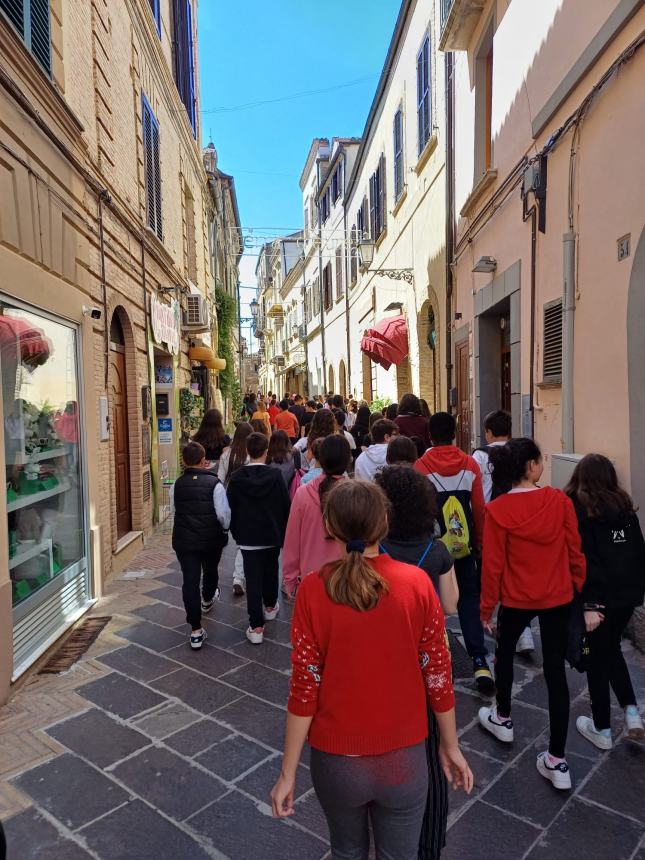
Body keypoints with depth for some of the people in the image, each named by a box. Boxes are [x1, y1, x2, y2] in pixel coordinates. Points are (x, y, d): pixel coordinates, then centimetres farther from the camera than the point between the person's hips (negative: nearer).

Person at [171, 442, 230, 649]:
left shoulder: (177, 485, -4)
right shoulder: (214, 483, -14)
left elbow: (174, 509, 11)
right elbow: (224, 513, -15)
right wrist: (225, 529, 4)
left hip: (184, 540, 1)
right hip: (211, 539, -1)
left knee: (190, 581, 4)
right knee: (210, 571, 26)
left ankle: (196, 631, 3)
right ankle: (207, 600, 56)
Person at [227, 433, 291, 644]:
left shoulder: (237, 477, -8)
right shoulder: (275, 476, -10)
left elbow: (231, 508, 0)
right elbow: (286, 506, -5)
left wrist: (236, 532, 13)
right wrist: (283, 532, 8)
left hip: (248, 537, -1)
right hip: (272, 534, 1)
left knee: (253, 578, 1)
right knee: (270, 570, 22)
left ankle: (256, 626, 0)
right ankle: (270, 607, 43)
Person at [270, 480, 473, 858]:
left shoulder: (314, 590, -18)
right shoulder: (416, 582, -16)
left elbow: (305, 689, -14)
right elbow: (438, 676, -8)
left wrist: (288, 773, -2)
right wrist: (451, 747, 7)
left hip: (337, 761, 0)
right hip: (404, 759, 0)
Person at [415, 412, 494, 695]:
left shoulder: (421, 466, -10)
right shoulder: (470, 464, -4)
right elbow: (479, 507, -2)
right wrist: (479, 541, 10)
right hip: (464, 544, 2)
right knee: (469, 598, 11)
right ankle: (479, 660, 3)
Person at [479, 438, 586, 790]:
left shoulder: (498, 510, -16)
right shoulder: (560, 501, -12)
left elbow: (492, 564, -11)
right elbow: (574, 550, -2)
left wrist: (487, 605, 1)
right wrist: (580, 587, 14)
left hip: (516, 599, -1)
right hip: (558, 597, 2)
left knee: (504, 653, 25)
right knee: (556, 671, 9)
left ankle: (502, 719, 44)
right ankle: (557, 760, 16)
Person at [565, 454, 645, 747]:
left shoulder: (577, 510, -13)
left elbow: (583, 560, -18)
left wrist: (589, 603, -18)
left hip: (599, 596, -5)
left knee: (597, 658, 10)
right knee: (611, 650, 26)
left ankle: (601, 729, 22)